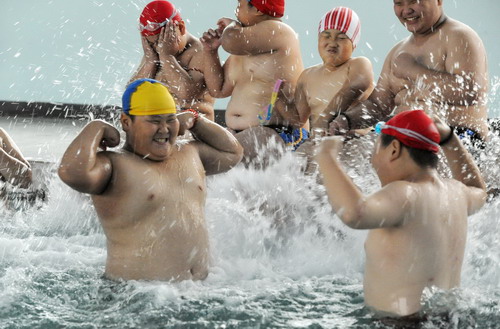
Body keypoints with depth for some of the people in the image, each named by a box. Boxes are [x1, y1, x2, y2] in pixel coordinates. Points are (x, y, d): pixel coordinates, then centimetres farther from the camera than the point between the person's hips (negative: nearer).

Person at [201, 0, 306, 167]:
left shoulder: (276, 31, -7)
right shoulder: (243, 49, 22)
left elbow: (231, 42, -23)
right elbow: (219, 90, 25)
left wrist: (232, 25, 1)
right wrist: (210, 51, 13)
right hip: (238, 133, 10)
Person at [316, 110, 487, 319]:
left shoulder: (405, 196, -19)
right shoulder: (455, 192, 7)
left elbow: (354, 214, -40)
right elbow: (478, 191, 33)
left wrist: (327, 158, -26)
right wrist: (449, 139, 31)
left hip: (399, 325, -9)